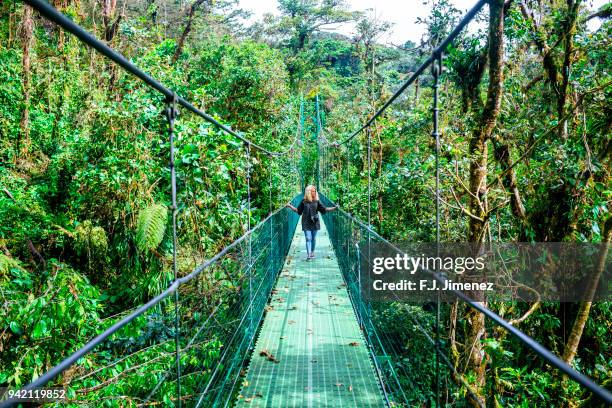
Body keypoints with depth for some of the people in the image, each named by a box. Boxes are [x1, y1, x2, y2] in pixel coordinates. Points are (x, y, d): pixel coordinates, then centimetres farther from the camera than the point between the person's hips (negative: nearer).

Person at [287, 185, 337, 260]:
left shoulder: (316, 201, 1)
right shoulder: (304, 201, -1)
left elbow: (324, 209, 1)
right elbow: (298, 210, 6)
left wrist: (334, 208, -5)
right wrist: (290, 206, -1)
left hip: (315, 222, 2)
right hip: (306, 223, -2)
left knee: (313, 238, 8)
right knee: (308, 238, -7)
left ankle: (312, 253, 24)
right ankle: (308, 255, -11)